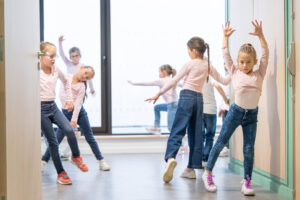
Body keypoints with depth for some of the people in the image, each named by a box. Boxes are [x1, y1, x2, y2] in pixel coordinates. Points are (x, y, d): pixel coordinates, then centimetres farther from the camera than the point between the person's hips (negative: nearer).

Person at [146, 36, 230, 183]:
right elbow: (223, 81, 21)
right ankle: (191, 168, 9)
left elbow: (174, 81, -3)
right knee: (196, 134, 8)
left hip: (187, 96, -5)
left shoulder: (190, 64, -2)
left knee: (177, 130, -11)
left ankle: (170, 158, -34)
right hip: (199, 99, 5)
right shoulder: (208, 66, 13)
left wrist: (159, 94, 2)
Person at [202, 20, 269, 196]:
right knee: (221, 142, 3)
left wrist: (260, 35, -3)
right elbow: (226, 55, 5)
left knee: (249, 149, 3)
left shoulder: (259, 74, 4)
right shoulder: (235, 73, 2)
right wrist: (225, 36, 8)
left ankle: (247, 182, 11)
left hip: (252, 115, 1)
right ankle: (208, 173, 15)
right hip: (236, 111, -1)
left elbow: (266, 55, 0)